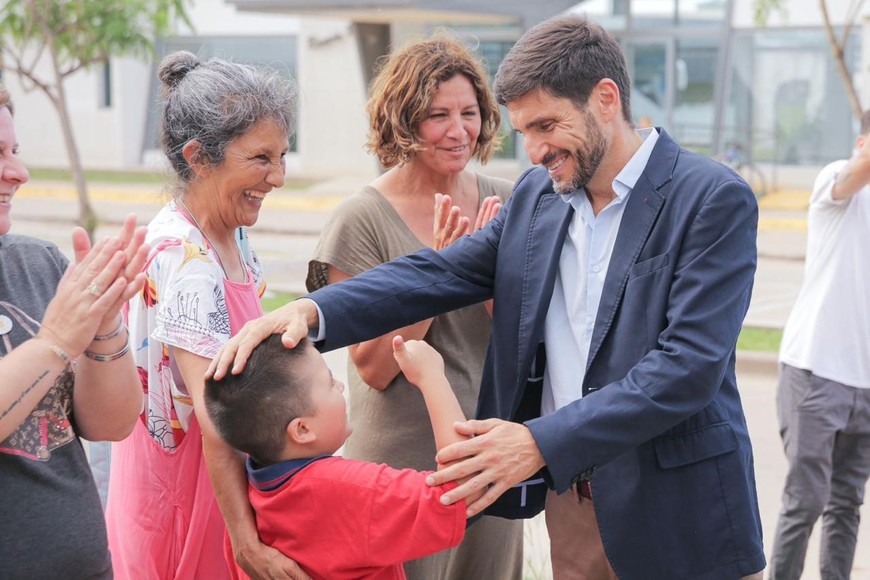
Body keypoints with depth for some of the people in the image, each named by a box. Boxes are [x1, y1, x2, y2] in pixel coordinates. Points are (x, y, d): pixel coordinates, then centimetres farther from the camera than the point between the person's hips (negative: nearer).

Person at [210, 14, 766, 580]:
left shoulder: (715, 200, -14)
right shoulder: (537, 195, 6)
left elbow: (690, 363, -22)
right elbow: (439, 273, -2)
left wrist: (542, 442, -28)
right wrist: (311, 310, -20)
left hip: (681, 517, -5)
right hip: (570, 498, 5)